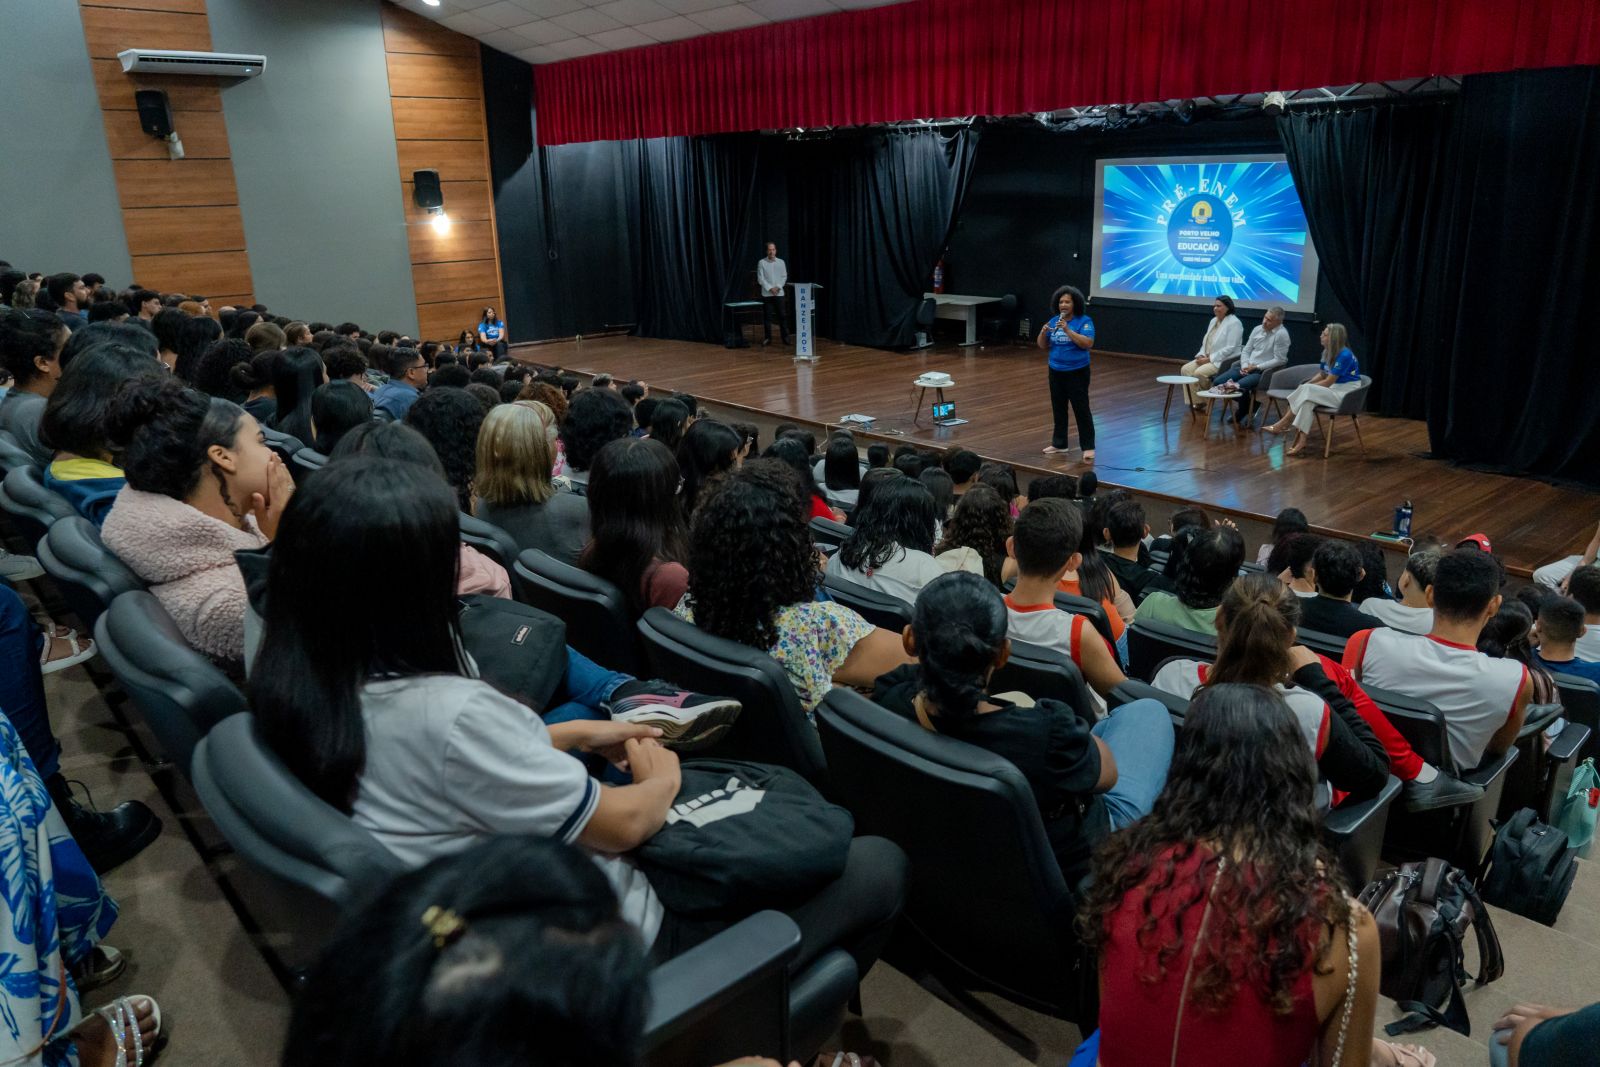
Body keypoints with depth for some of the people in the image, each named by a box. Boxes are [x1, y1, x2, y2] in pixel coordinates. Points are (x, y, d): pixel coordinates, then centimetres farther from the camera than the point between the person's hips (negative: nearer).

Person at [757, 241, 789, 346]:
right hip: (766, 294, -1)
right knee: (767, 316, 1)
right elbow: (760, 278, -4)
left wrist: (778, 287, -10)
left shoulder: (781, 262, 6)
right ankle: (767, 338, 7)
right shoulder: (762, 263, 0)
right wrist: (770, 288, -13)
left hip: (779, 293, 1)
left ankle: (785, 337, 5)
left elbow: (784, 277, 5)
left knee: (782, 315, 0)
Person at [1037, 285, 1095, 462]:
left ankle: (1088, 447, 1)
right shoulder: (1053, 321, 5)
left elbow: (1088, 344, -22)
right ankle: (1059, 444, 23)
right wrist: (1043, 333, -13)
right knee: (1058, 409, 12)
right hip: (1056, 372, 6)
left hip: (1077, 373, -5)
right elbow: (1043, 346, 8)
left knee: (1081, 410, -4)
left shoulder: (1084, 321, -10)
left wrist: (1068, 330, -28)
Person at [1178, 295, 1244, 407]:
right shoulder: (1214, 321, 15)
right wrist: (1201, 355, -2)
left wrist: (1210, 359, -20)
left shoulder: (1234, 323, -12)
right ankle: (1194, 401, -10)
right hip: (1207, 358, 9)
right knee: (1186, 369, -12)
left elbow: (1230, 348, -19)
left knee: (1200, 372, -29)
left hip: (1225, 361, -9)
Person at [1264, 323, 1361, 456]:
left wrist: (1306, 387, -13)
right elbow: (1321, 375, 15)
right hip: (1334, 391, 7)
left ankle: (1283, 424, -18)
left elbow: (1328, 382, -19)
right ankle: (1300, 440, -28)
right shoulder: (1327, 353, 6)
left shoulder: (1344, 355, -19)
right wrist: (1305, 385, -2)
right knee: (1307, 401, -21)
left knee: (1307, 392, -25)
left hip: (1346, 395, -7)